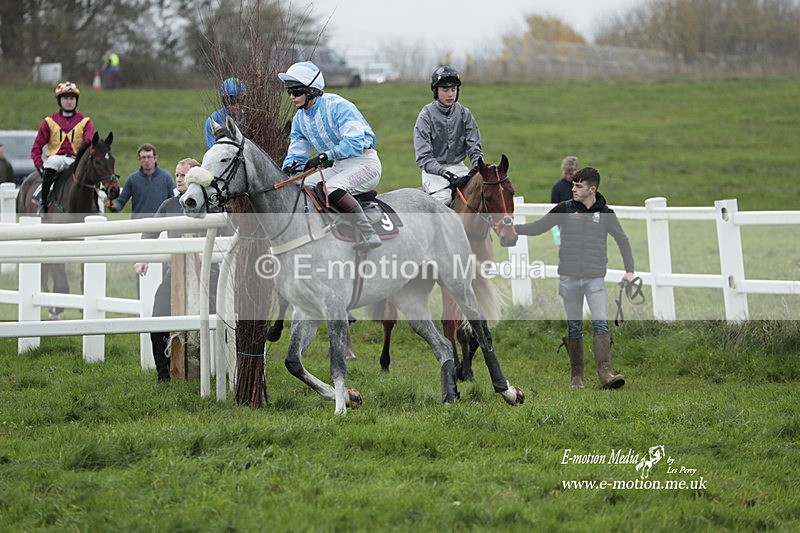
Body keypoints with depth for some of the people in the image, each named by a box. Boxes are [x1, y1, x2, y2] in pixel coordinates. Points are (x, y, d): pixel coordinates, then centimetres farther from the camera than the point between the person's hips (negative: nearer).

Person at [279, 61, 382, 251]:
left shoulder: (337, 106, -19)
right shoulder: (300, 118, 7)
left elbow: (355, 142, -29)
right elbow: (296, 153, 10)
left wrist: (324, 157, -36)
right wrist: (286, 170, -13)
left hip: (364, 162, -9)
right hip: (337, 167, 9)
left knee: (332, 188, -34)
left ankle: (367, 235, -36)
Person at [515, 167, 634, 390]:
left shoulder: (605, 214, 3)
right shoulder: (565, 209, 3)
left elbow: (622, 240, 13)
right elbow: (537, 227, 8)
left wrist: (629, 270, 5)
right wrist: (511, 227, -5)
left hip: (595, 278, -1)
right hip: (569, 277, 1)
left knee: (601, 323, -13)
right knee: (574, 326, 6)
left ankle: (605, 374, -19)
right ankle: (576, 376, 14)